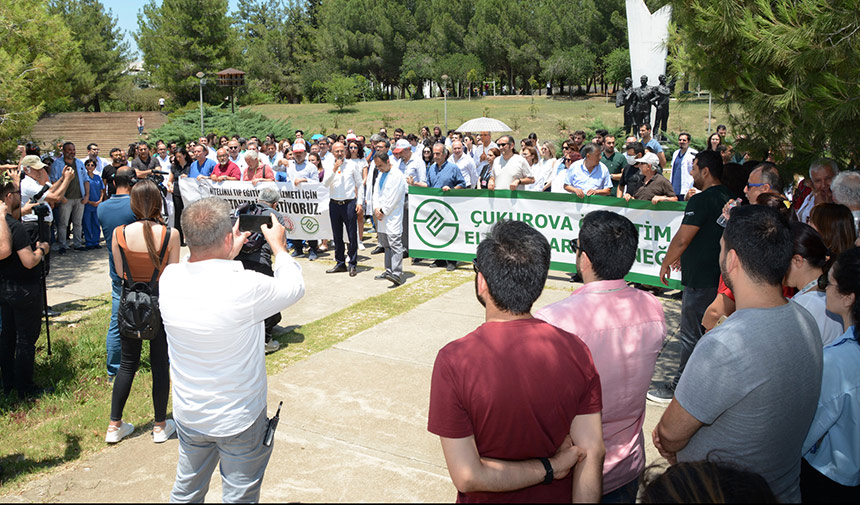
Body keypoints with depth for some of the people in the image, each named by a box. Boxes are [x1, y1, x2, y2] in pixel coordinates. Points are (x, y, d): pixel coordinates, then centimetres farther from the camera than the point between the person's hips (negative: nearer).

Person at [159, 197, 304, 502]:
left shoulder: (169, 279, -13)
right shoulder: (244, 287, -29)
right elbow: (294, 287, -10)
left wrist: (229, 253, 13)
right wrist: (278, 246, 4)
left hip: (188, 416, 6)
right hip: (238, 420, -5)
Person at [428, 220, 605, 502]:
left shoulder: (453, 361, -26)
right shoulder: (575, 351, -17)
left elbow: (467, 477, -24)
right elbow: (592, 453, -12)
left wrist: (549, 468, -15)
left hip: (487, 499, -2)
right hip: (557, 497, 3)